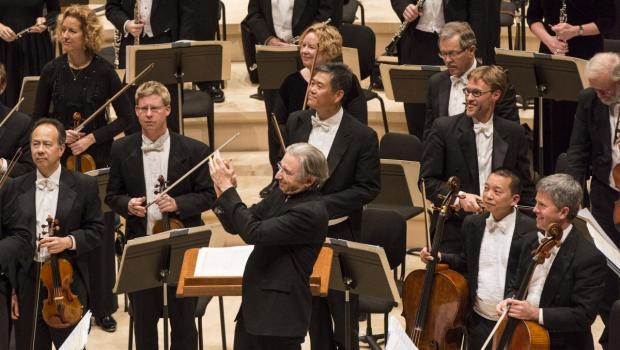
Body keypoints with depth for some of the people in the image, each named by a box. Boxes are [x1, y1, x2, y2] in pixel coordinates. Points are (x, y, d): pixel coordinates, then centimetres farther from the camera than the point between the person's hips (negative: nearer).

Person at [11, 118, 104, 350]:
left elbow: (95, 230, 4)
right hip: (28, 284, 2)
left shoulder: (84, 185, 1)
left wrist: (69, 241, -17)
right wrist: (11, 288, 3)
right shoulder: (17, 187, 6)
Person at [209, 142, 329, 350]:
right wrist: (222, 192, -8)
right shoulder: (281, 195, 7)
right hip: (254, 306, 8)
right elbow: (235, 226, 11)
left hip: (281, 315, -8)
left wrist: (227, 187, -21)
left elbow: (254, 233, -26)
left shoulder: (312, 212, -20)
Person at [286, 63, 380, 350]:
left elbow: (369, 188, -14)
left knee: (343, 313, 7)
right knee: (313, 313, 16)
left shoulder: (362, 136, -15)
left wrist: (322, 205, -21)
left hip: (339, 234, -4)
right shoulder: (296, 122, 0)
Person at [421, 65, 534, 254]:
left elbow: (524, 187, 11)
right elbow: (427, 180, -1)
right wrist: (458, 197, -16)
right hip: (455, 235, -2)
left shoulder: (513, 133, 6)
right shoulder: (443, 128, -1)